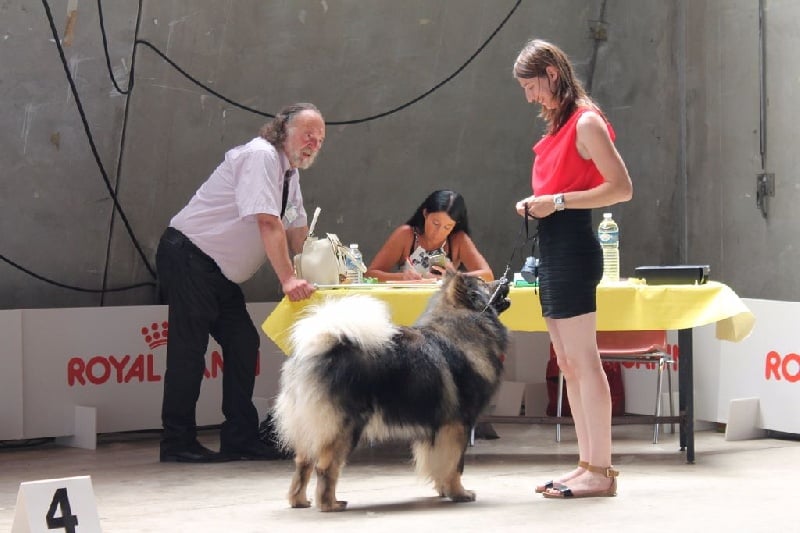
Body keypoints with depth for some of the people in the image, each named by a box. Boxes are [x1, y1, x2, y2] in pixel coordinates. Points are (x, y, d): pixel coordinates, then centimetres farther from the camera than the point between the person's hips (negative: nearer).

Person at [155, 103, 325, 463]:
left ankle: (240, 439, 7)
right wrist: (287, 279, -31)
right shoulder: (261, 156, -17)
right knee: (190, 347, -10)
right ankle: (177, 443, -5)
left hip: (219, 271, 10)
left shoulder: (289, 173, 13)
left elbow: (298, 232, 18)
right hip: (188, 258, -10)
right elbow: (268, 223, -26)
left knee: (242, 344, 4)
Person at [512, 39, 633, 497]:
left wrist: (559, 200, -17)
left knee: (583, 362, -9)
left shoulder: (586, 122, -10)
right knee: (568, 365, 11)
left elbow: (621, 188, -16)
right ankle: (589, 464, 15)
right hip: (552, 249, 10)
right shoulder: (559, 125, 18)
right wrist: (536, 205, 11)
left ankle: (600, 471, -6)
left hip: (572, 248, -10)